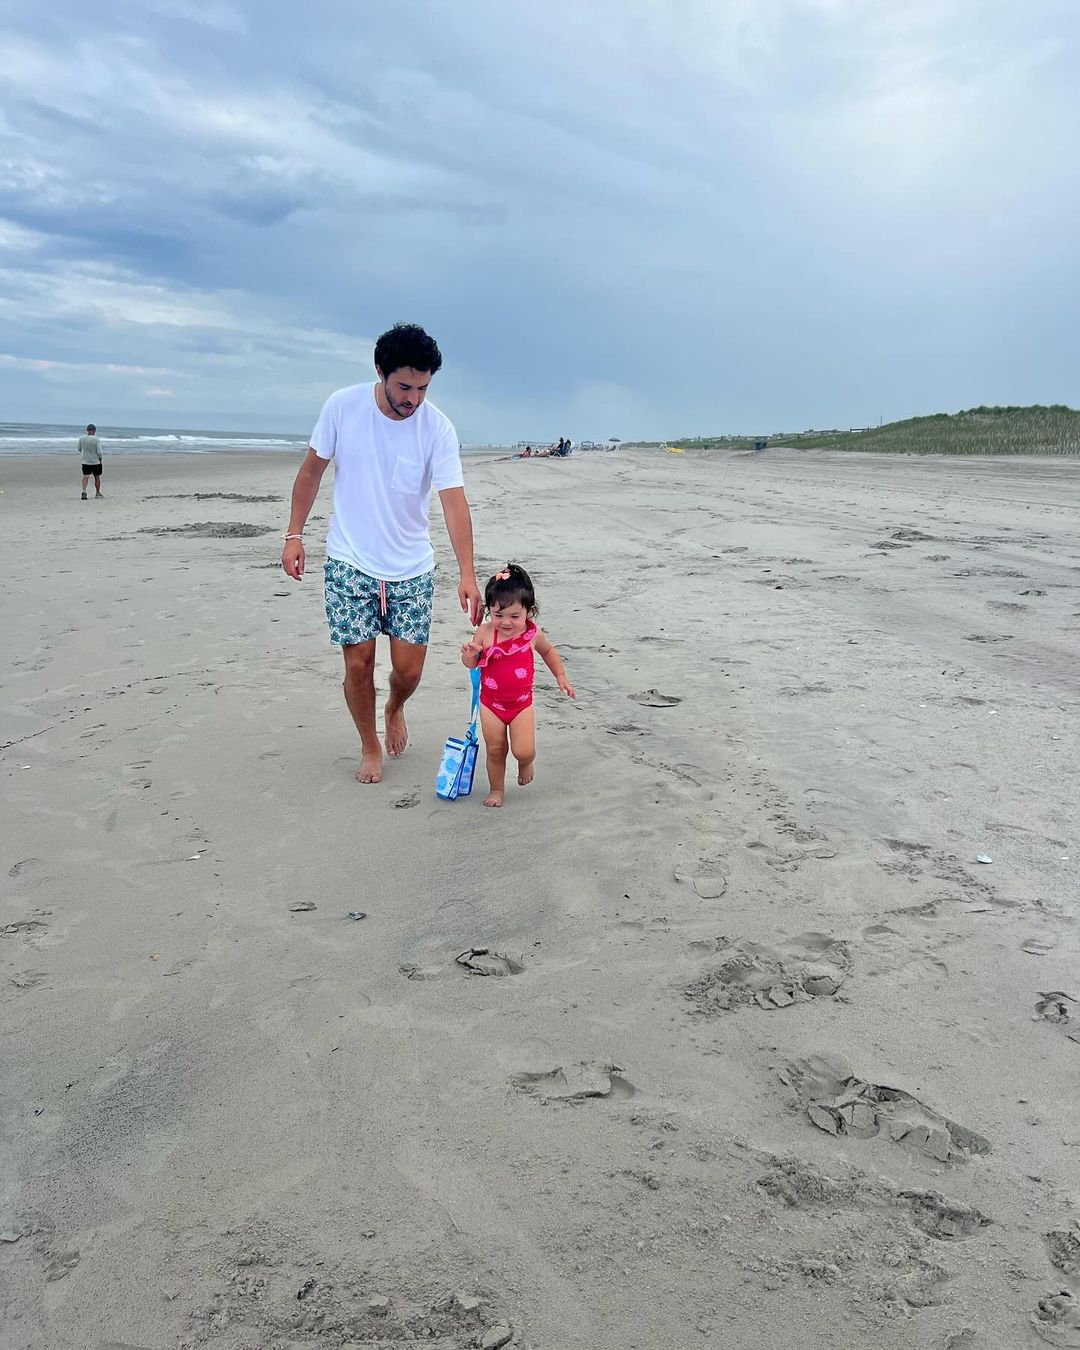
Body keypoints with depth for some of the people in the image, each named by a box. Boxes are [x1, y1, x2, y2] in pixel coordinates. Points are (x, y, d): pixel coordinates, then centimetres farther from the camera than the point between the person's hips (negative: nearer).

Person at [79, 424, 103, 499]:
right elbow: (99, 452, -16)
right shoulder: (96, 440, -12)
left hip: (85, 462, 1)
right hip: (96, 462, -1)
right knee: (97, 477, 15)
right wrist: (100, 459, 1)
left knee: (85, 477, -3)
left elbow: (79, 449, 9)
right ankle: (97, 493, 28)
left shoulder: (81, 438, -3)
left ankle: (84, 491, -26)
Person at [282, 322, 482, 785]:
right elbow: (312, 471, 2)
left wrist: (467, 574, -29)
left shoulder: (437, 427, -12)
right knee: (358, 664, 0)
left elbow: (453, 501, -19)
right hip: (350, 562, 0)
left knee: (408, 669, 1)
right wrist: (294, 534, 0)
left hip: (412, 567, 1)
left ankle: (395, 710, 38)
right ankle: (370, 747, 25)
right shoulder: (342, 406, -10)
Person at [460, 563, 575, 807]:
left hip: (521, 703, 0)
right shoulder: (484, 634, -17)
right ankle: (496, 789, 34)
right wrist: (469, 654, -27)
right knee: (495, 750, 12)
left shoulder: (532, 634, -12)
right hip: (491, 702, 0)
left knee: (523, 751, -6)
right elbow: (471, 665, -4)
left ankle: (525, 764, 31)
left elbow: (548, 652, 11)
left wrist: (561, 677, 10)